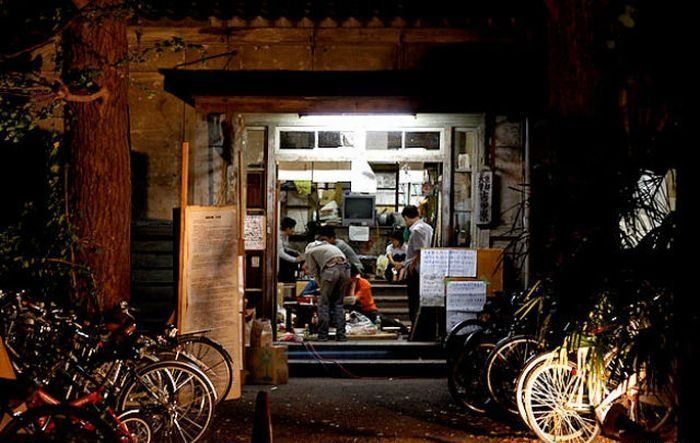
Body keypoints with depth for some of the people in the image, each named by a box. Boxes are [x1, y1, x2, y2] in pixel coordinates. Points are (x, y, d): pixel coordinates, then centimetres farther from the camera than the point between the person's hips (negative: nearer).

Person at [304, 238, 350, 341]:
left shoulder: (308, 252, 20)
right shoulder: (328, 245, 37)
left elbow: (314, 272, 16)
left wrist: (321, 287, 27)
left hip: (331, 269, -5)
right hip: (345, 268, 5)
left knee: (324, 303, 5)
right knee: (339, 303, 14)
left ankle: (323, 336, 4)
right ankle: (341, 335, 10)